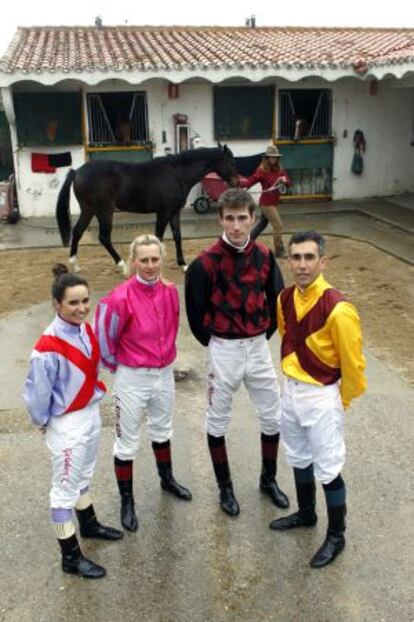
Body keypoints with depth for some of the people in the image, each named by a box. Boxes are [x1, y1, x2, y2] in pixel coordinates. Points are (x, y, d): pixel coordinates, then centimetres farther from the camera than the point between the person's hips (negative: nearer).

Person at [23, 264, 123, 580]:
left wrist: (95, 393, 10)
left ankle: (89, 525, 48)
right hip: (67, 425, -7)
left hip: (92, 414, 7)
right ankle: (71, 557, 22)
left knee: (84, 477, 27)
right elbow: (37, 391, -19)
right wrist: (44, 422, -5)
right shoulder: (48, 347, -28)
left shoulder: (86, 331, -5)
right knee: (66, 488, 8)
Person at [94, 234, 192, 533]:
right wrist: (115, 364, -1)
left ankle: (167, 479, 48)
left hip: (165, 373, 5)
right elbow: (105, 335, -12)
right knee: (128, 442, 8)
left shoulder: (170, 291, -7)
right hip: (132, 378, -5)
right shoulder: (122, 297, -24)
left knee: (162, 429, 26)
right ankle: (127, 501, 25)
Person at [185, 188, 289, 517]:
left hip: (259, 347, 4)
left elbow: (277, 299, 10)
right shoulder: (205, 263, -16)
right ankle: (225, 488, 30)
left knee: (273, 416, 13)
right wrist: (215, 343, 2)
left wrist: (265, 333, 7)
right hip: (224, 351, -4)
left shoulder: (264, 256, -3)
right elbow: (195, 311, -6)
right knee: (218, 421, 10)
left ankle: (269, 479, 35)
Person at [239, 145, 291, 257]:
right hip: (267, 203, -8)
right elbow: (250, 182, -19)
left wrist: (285, 180, -21)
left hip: (273, 202, 8)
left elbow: (289, 183, 3)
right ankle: (279, 250, -1)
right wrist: (238, 182, -37)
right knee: (278, 225, -10)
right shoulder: (262, 170, -14)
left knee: (262, 224, 21)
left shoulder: (279, 170, 5)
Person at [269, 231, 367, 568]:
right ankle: (306, 514, 45)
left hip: (322, 397, -7)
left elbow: (352, 362, -16)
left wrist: (343, 399, -2)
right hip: (291, 390, 7)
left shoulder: (337, 308, -26)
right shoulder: (285, 299, -4)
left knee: (328, 469, 7)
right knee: (299, 459, 23)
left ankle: (336, 536, 26)